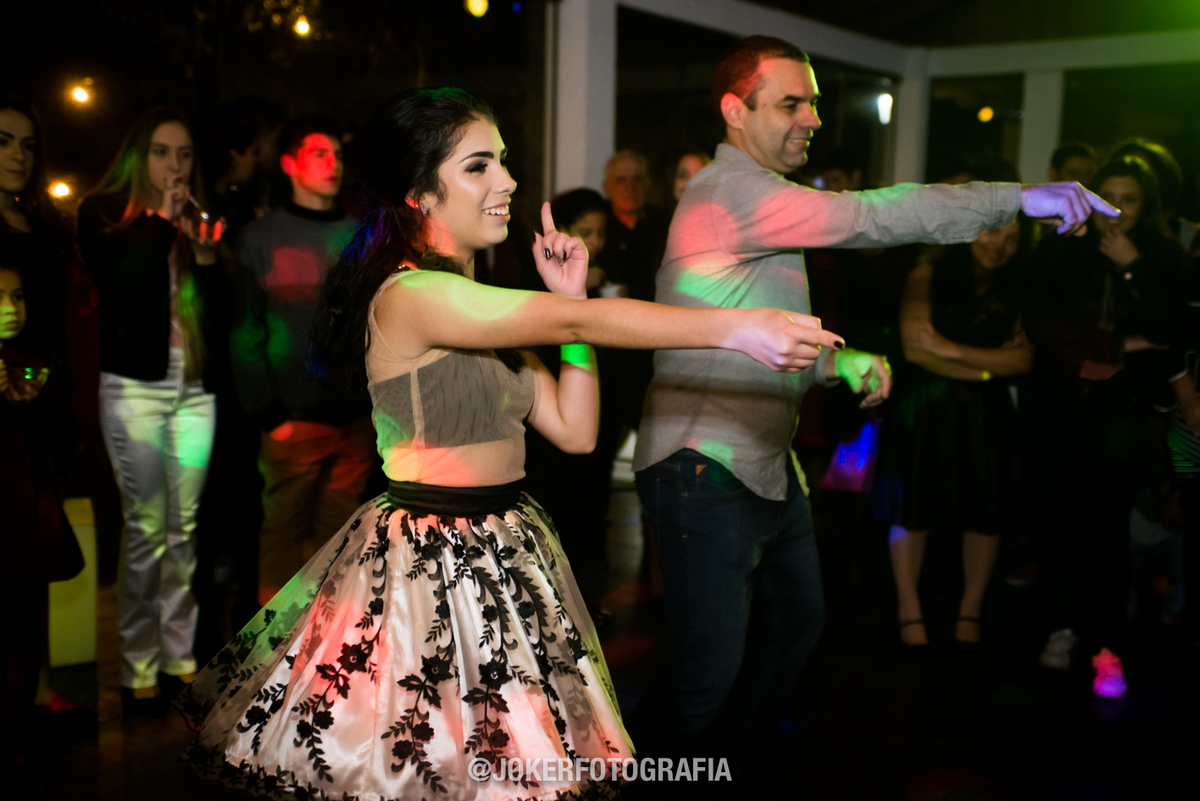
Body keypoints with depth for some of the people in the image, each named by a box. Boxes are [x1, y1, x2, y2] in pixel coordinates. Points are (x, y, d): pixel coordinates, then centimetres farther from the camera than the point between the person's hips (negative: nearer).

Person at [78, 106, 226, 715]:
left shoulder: (198, 220, 13)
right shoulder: (104, 214, 4)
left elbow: (217, 315, 8)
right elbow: (116, 288, -13)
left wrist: (205, 254, -6)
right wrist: (161, 224, -9)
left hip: (194, 390, 4)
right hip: (136, 387, -3)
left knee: (185, 528, 4)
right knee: (146, 529, -5)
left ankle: (179, 654, 14)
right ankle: (138, 669, 5)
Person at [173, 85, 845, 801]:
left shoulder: (482, 305, 12)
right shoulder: (407, 294, -18)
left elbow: (574, 429, 6)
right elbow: (573, 324, -29)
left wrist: (570, 297, -1)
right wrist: (734, 327, -35)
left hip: (504, 554, 9)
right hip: (432, 571, -9)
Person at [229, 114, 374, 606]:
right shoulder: (261, 238, 2)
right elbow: (245, 334, -2)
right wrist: (269, 415, -9)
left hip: (356, 419, 3)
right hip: (294, 420, -3)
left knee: (339, 533, 8)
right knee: (284, 530, 3)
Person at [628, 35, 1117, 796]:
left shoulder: (761, 196, 17)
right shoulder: (732, 190, -18)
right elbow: (869, 216, -29)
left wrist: (841, 361, 4)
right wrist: (1019, 197, -26)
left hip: (764, 460, 11)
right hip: (706, 469, -11)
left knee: (797, 621, 22)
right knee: (710, 670, -9)